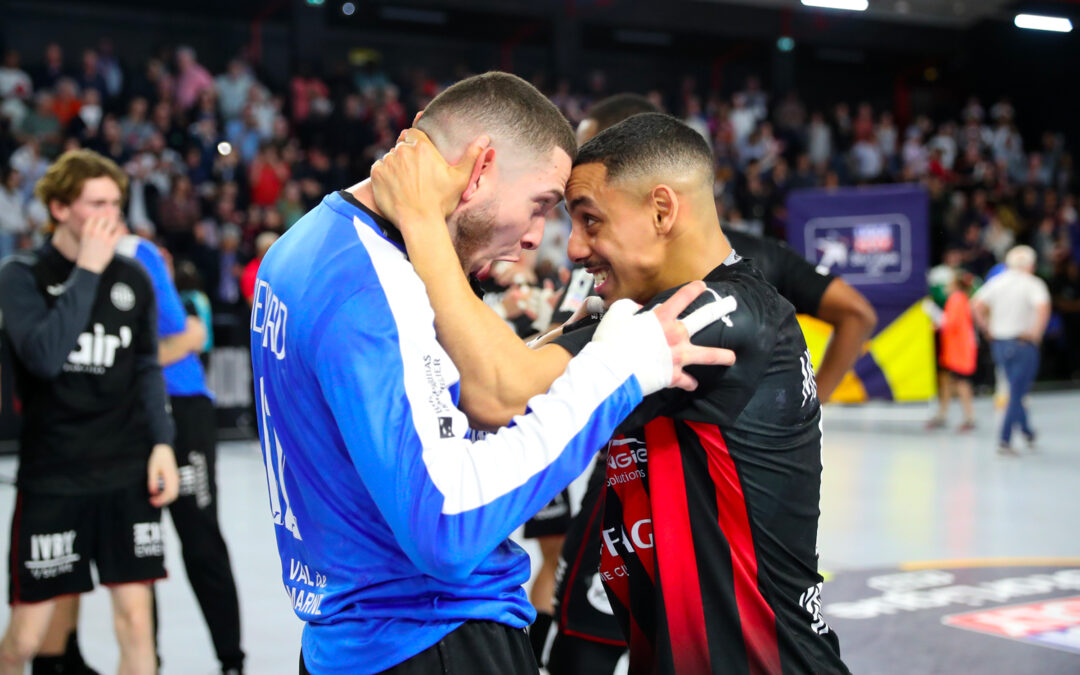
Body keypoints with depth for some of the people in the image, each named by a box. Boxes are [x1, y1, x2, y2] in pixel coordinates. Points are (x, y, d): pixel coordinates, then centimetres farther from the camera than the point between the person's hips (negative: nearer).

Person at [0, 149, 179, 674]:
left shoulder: (132, 277, 6)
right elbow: (43, 355, -22)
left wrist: (161, 442, 4)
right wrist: (87, 270, -19)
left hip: (128, 473, 3)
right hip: (50, 476, -3)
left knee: (135, 618, 0)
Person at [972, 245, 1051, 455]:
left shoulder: (997, 282, 4)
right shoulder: (1034, 284, -9)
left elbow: (977, 305, -5)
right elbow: (1043, 307, -27)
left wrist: (987, 329, 3)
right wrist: (1036, 333, -17)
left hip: (999, 343, 5)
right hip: (1023, 344, -5)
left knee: (1016, 390, 21)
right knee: (1016, 394, 0)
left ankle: (1028, 432, 33)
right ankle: (1004, 441, -5)